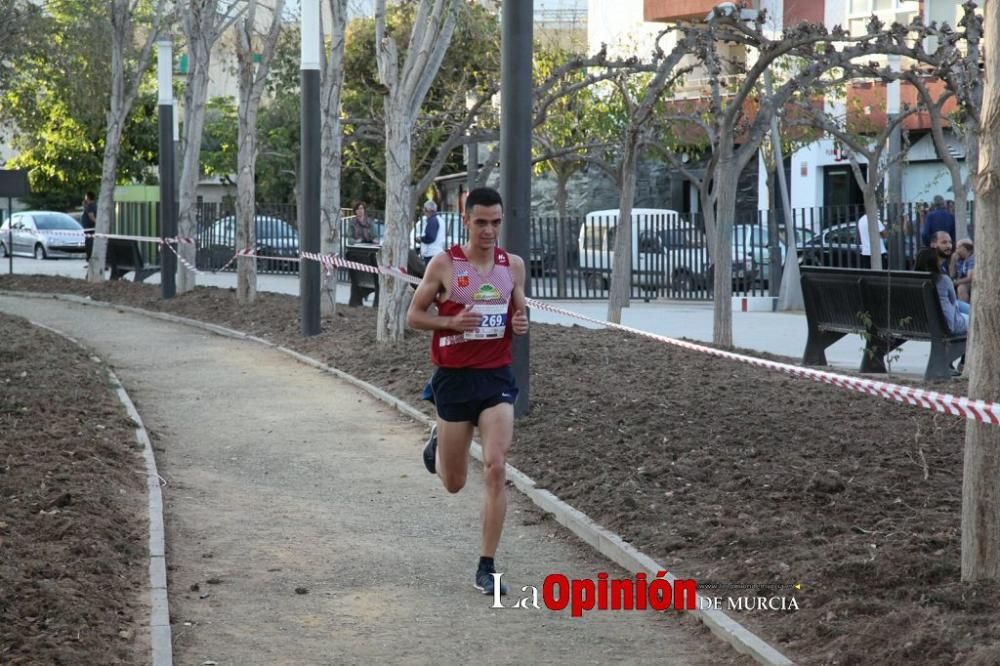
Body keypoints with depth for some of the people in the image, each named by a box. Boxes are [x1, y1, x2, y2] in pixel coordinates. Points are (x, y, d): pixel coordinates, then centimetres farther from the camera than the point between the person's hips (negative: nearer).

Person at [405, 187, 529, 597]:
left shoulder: (513, 266, 4)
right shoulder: (444, 264, -6)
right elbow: (413, 316, -1)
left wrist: (521, 324, -7)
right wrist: (452, 322, -19)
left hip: (497, 378, 1)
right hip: (454, 378, -1)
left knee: (495, 469, -14)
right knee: (454, 483, 10)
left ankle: (486, 568, -7)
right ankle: (437, 445, 48)